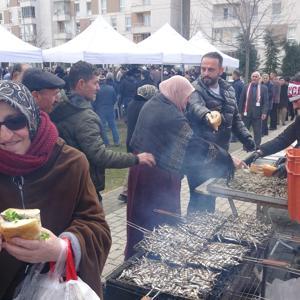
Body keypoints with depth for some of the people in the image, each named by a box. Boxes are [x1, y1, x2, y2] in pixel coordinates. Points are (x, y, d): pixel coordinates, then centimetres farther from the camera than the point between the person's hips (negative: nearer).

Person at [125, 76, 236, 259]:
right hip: (160, 175, -9)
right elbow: (196, 145, -21)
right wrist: (227, 159, -13)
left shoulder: (151, 105, 6)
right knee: (163, 221, 8)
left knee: (141, 217, 20)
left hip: (140, 168, 9)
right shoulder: (172, 115, -20)